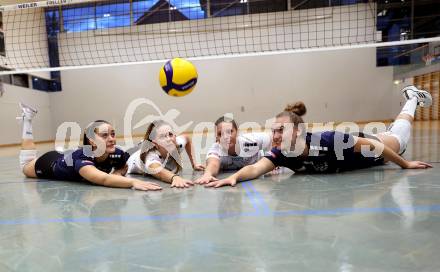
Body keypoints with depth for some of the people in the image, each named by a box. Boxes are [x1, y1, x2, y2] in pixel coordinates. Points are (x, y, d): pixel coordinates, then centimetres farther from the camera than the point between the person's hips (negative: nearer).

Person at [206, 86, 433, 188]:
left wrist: (405, 164, -20)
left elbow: (372, 145, -33)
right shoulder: (282, 153, -34)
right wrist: (234, 176, -67)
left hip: (366, 151, -2)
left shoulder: (328, 141, -46)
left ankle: (413, 98, 55)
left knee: (397, 138, 29)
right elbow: (256, 168, -47)